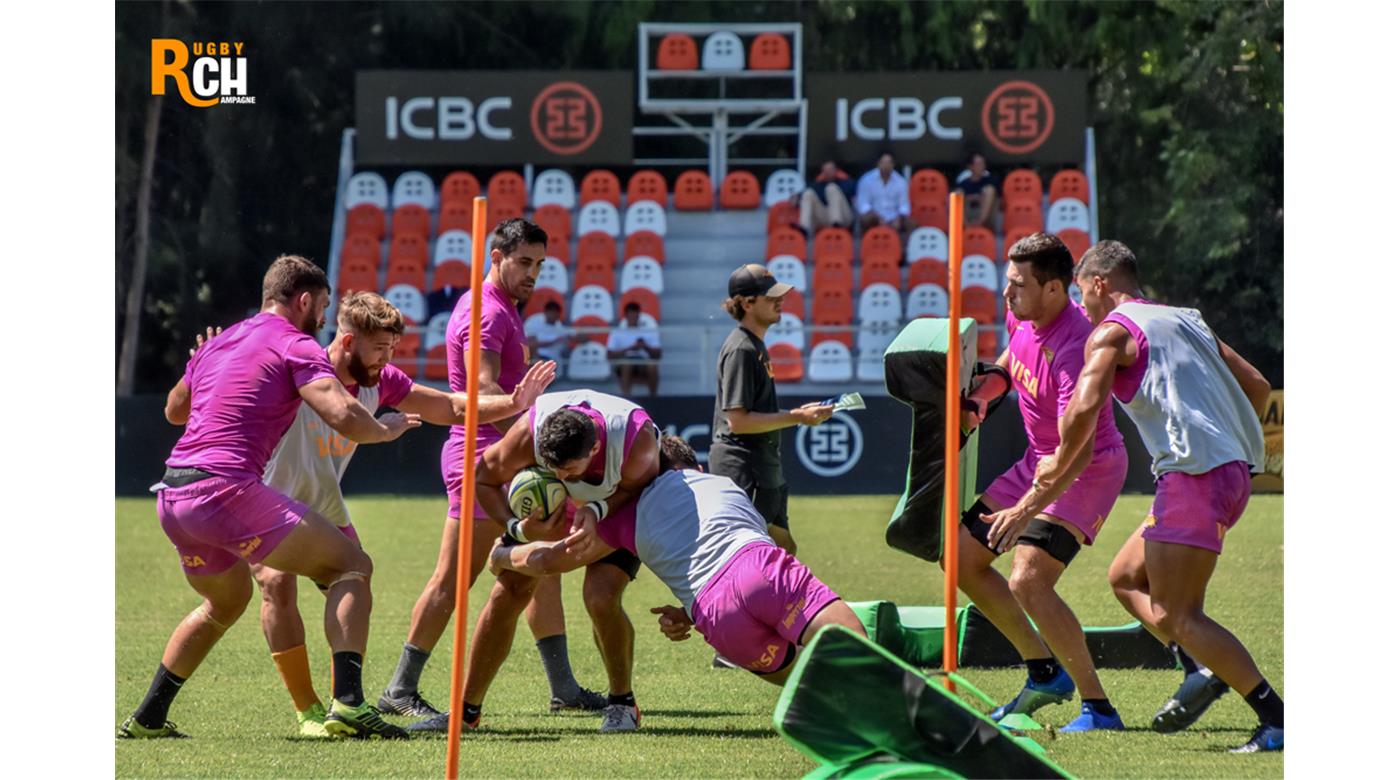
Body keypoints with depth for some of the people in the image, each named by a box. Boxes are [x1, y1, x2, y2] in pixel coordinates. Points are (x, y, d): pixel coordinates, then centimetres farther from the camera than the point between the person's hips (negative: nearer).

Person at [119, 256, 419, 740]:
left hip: (172, 495, 8)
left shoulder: (219, 343, 23)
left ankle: (148, 717, 29)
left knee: (227, 601, 32)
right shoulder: (297, 346, 1)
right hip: (226, 489, -8)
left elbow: (174, 410, 39)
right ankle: (347, 704, -18)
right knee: (351, 567, 0)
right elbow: (345, 417, -13)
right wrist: (387, 429, 6)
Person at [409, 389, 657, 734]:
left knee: (601, 598, -24)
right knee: (507, 593, -8)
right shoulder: (528, 433, -36)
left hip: (622, 508, -2)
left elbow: (639, 486, -18)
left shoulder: (637, 439, -42)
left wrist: (597, 510, -36)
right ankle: (467, 709, 5)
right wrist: (518, 529, -30)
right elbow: (484, 478, -16)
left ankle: (622, 704, -1)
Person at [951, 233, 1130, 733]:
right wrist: (977, 397, 9)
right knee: (963, 557, 10)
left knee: (1028, 581, -25)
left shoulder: (1075, 346, -31)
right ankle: (1045, 673, 21)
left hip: (1089, 470, -10)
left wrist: (1025, 511, -44)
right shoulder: (1021, 315, -4)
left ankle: (1098, 707, -17)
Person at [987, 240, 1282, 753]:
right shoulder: (1187, 320, 23)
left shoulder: (1111, 332, 0)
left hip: (1194, 474, -9)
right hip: (1236, 469, 9)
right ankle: (1203, 670, 0)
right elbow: (1257, 387, 23)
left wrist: (1058, 464, 3)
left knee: (1173, 615, -8)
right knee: (1126, 577, 18)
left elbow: (1083, 409, -15)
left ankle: (1277, 720, -14)